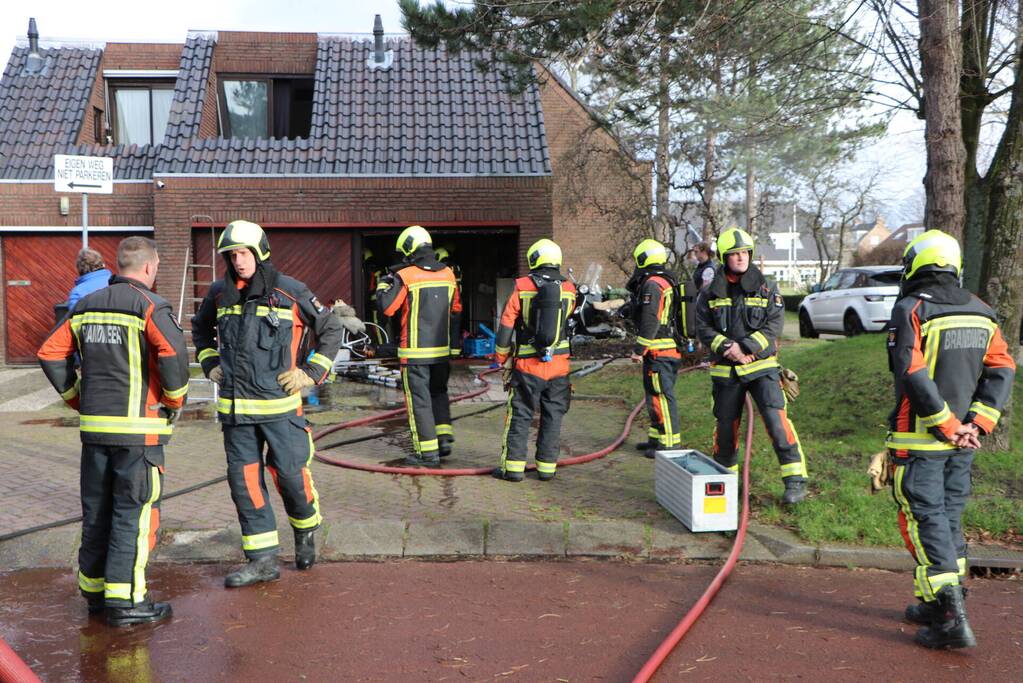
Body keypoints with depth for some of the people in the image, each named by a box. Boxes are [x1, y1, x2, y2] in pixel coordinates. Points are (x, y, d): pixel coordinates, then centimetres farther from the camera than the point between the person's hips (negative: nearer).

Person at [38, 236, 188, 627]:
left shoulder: (85, 306, 12)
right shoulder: (149, 306, -9)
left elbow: (50, 353, 13)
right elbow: (173, 353, -23)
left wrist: (77, 398, 16)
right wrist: (175, 400, -8)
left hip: (93, 425, 7)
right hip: (138, 427, -7)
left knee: (96, 511, 15)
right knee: (135, 513, 0)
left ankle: (94, 591, 25)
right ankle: (124, 600, 3)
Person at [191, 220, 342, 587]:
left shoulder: (289, 292, -5)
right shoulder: (220, 293, 7)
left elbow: (331, 329, 4)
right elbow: (200, 328, 28)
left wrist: (311, 372, -2)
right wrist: (210, 363, 15)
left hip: (279, 405, -4)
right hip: (235, 408, 4)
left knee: (290, 475, -1)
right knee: (244, 481, 4)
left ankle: (306, 530, 30)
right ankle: (262, 559, 13)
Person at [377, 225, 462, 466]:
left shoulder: (405, 276, -12)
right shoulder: (447, 274, 6)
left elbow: (386, 308, -9)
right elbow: (456, 311, 12)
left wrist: (384, 284, 9)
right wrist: (454, 345, 19)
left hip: (415, 351, -5)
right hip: (442, 348, 5)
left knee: (419, 399, 2)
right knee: (438, 392, 22)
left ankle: (427, 452, 4)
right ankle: (444, 438, 14)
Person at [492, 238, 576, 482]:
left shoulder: (522, 288, -7)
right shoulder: (568, 290, 1)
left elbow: (505, 326, -6)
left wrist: (502, 357, 5)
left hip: (527, 365, -2)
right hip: (558, 365, 2)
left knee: (519, 416, 6)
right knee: (552, 416, 10)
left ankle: (513, 466, 7)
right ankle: (547, 466, 13)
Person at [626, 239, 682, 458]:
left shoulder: (652, 284, -15)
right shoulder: (666, 281, 18)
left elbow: (650, 322, -20)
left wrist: (639, 349, -17)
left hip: (659, 352, -11)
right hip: (667, 348, 11)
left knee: (661, 396, -7)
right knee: (654, 394, 18)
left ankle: (670, 443, -4)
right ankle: (657, 438, 27)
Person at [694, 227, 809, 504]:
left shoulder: (766, 289, 1)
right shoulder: (711, 293, 5)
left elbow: (774, 326, -6)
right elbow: (703, 329, 0)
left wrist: (745, 346, -17)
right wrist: (728, 347, -15)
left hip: (761, 367, -2)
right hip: (725, 370, 2)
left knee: (777, 420, -14)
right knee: (726, 425, 11)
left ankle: (795, 480, -7)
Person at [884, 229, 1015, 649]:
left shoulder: (911, 310, -11)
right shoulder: (981, 313, 9)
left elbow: (913, 375, -21)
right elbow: (1002, 369, 4)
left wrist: (948, 425, -14)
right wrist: (977, 423, -2)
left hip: (919, 440, -7)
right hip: (962, 442, 7)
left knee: (926, 523, -3)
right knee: (949, 519, 17)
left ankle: (951, 619, -8)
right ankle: (936, 604, 26)